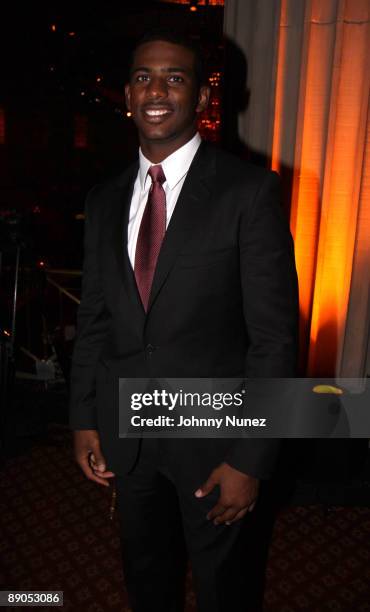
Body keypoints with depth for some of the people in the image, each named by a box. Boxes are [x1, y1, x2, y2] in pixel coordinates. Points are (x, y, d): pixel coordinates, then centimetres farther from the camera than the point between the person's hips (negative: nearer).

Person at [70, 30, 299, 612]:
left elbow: (275, 334, -14)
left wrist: (251, 458, -15)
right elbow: (93, 318, 8)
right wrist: (84, 419, 5)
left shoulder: (250, 191, -13)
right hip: (125, 434, 4)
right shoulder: (105, 200, 3)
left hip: (214, 434, -4)